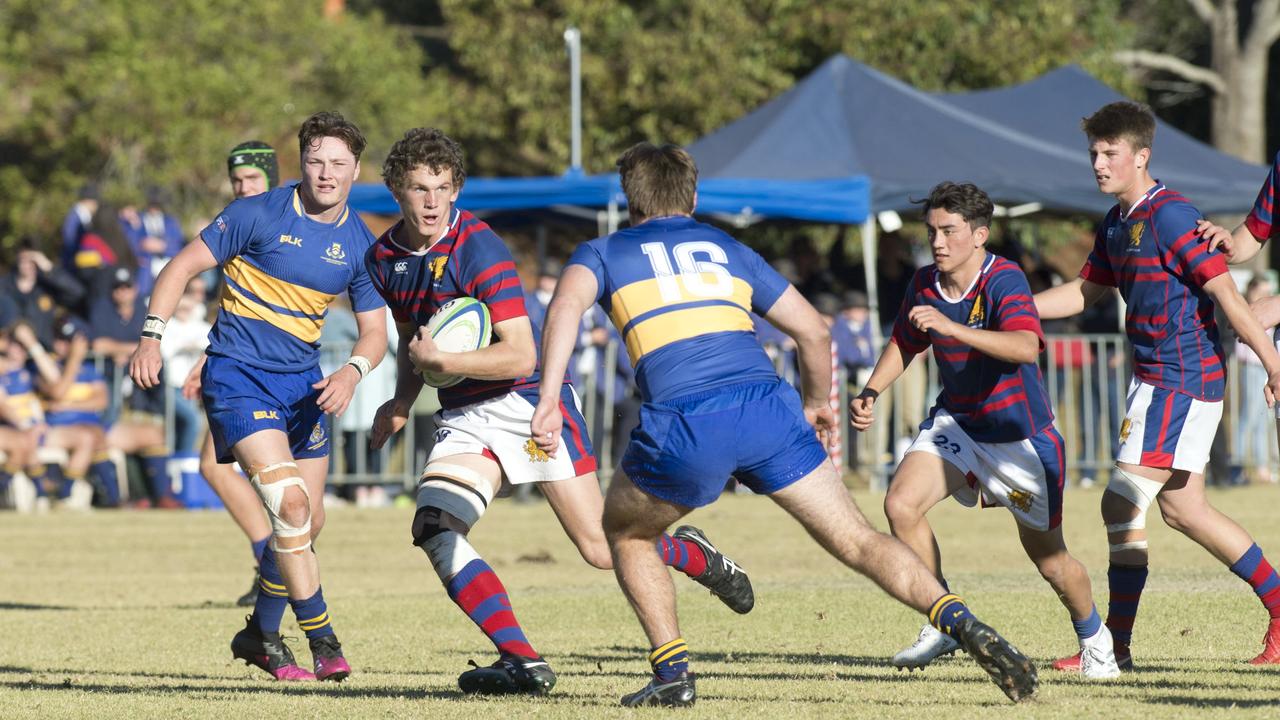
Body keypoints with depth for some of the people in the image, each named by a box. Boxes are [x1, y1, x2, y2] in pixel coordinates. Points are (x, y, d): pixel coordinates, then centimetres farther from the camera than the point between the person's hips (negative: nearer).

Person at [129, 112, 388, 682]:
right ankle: (323, 643, -15)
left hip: (302, 383, 6)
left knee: (307, 522, 8)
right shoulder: (258, 215, -11)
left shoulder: (361, 246, 2)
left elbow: (374, 330, 5)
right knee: (290, 504, -20)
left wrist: (352, 372, -16)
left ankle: (261, 634, 30)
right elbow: (182, 268, -7)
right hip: (237, 375, -6)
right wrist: (152, 336, -18)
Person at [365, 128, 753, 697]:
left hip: (529, 400, -6)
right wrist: (401, 401, 5)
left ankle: (695, 556, 25)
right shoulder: (383, 259, 4)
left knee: (603, 548, -8)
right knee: (432, 530, -19)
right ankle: (523, 662, -19)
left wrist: (440, 361, -24)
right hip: (465, 418, 6)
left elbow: (521, 355, -22)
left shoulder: (477, 248, -18)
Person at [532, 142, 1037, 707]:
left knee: (625, 533, 26)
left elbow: (568, 304, -3)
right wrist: (817, 403, 44)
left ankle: (672, 672, 15)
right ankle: (960, 622, -16)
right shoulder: (729, 249, 28)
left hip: (682, 428, -2)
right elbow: (813, 331, 27)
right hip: (766, 407, 2)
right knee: (856, 540, 5)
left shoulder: (603, 253, 21)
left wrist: (549, 397, -11)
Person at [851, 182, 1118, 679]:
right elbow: (904, 344, 15)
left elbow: (1025, 346, -43)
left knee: (1049, 559, 4)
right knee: (900, 505, -19)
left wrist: (951, 327, -51)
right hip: (956, 423, 5)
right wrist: (871, 392, -1)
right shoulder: (925, 283, -5)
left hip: (1021, 435, -5)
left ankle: (1094, 638, 34)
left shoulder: (1004, 280, -24)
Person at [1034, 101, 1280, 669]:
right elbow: (1084, 292, 26)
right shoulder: (1117, 224, 12)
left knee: (1122, 503, -9)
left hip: (1180, 382, -10)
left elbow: (1223, 290, -19)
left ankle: (1116, 645, -4)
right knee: (1182, 509, 13)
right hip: (1159, 380, 10)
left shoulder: (1169, 216, -16)